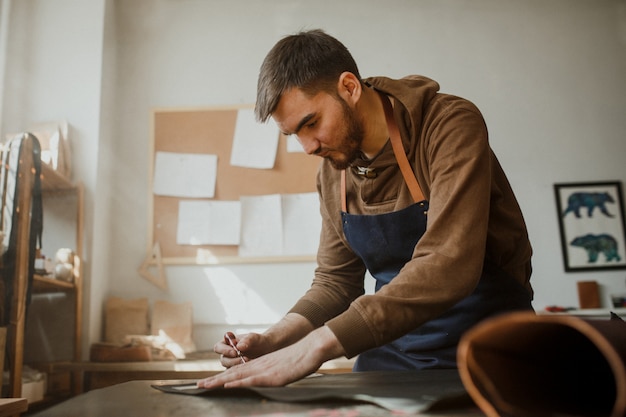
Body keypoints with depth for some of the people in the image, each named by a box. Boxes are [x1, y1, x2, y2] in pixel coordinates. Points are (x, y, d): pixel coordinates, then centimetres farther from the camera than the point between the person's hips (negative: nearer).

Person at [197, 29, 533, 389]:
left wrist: (316, 345, -33)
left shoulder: (451, 125, -18)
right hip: (397, 344, 4)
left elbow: (447, 266, -29)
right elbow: (336, 281, 8)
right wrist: (271, 342, -8)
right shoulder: (332, 173, 2)